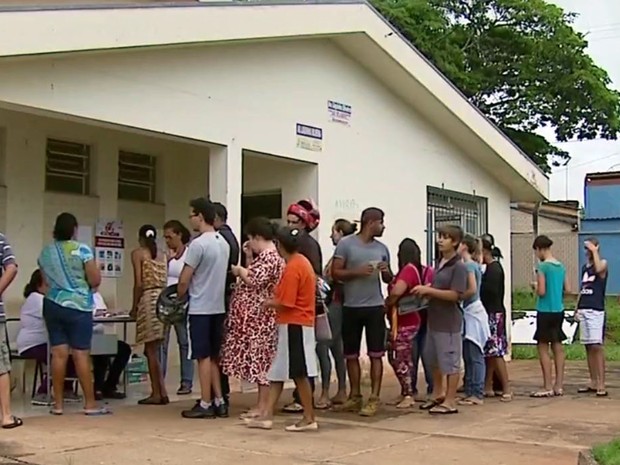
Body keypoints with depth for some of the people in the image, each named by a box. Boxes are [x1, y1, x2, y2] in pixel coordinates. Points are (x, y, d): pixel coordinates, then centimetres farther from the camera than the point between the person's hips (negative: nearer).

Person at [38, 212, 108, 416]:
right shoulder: (82, 250, -10)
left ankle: (58, 404, 7)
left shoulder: (45, 252, 7)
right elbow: (95, 281, -9)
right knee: (81, 355, -3)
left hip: (52, 304, 5)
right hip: (78, 306, -5)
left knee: (59, 353, 5)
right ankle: (90, 404, 2)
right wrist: (89, 274, 12)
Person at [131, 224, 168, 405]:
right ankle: (161, 392, 11)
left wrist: (134, 306, 1)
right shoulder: (162, 255, 16)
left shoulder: (138, 253, 0)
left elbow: (139, 284, -7)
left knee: (151, 350, -1)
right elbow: (164, 282, 9)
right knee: (155, 349, 11)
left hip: (149, 300, -6)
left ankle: (157, 393, 0)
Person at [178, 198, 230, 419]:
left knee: (204, 357, -1)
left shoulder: (198, 244, -16)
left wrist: (179, 296, 5)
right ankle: (219, 402, 15)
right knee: (214, 356, 13)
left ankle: (205, 404, 4)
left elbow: (184, 280, -14)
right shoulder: (223, 243, 9)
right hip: (218, 307, 7)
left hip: (200, 308, -7)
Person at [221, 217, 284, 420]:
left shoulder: (269, 257, -16)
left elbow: (253, 281, -23)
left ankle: (263, 406, -1)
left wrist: (239, 270, -7)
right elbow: (254, 277, 17)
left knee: (260, 359, -6)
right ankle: (262, 404, 16)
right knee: (260, 360, 11)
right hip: (257, 317, 10)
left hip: (260, 317, -10)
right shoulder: (266, 255, 17)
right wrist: (249, 257, 11)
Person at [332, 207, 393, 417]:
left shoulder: (382, 248, 9)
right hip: (351, 307, -2)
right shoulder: (345, 244, -3)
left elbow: (388, 279, 16)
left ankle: (374, 398, 2)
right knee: (351, 354, 8)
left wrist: (387, 272, -6)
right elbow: (335, 273, -5)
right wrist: (357, 272, -18)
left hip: (375, 307, 2)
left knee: (376, 354, -1)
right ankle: (355, 395, 19)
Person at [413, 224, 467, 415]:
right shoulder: (440, 263, 12)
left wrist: (429, 291, -21)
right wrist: (426, 290, 5)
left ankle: (450, 402, 7)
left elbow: (455, 294, -20)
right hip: (434, 319, 9)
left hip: (449, 322, -9)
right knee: (434, 360, 18)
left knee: (450, 361, -1)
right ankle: (437, 395, 32)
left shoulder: (458, 266, -13)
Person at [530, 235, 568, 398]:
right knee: (557, 347, 11)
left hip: (545, 311, -7)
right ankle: (559, 386, 15)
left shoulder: (542, 266, -13)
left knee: (543, 347, -1)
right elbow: (567, 288, 11)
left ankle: (548, 387, -1)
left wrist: (535, 286, 4)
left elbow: (541, 291, -16)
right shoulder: (561, 266, 7)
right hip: (559, 310, 7)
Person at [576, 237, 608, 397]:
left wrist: (594, 251, -17)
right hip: (584, 310, 7)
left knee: (596, 346, -12)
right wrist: (578, 309, 14)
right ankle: (593, 383, 15)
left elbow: (598, 269, -28)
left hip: (596, 311, -7)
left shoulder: (603, 263, -2)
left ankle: (601, 385, -11)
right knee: (588, 347, 9)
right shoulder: (585, 267, 17)